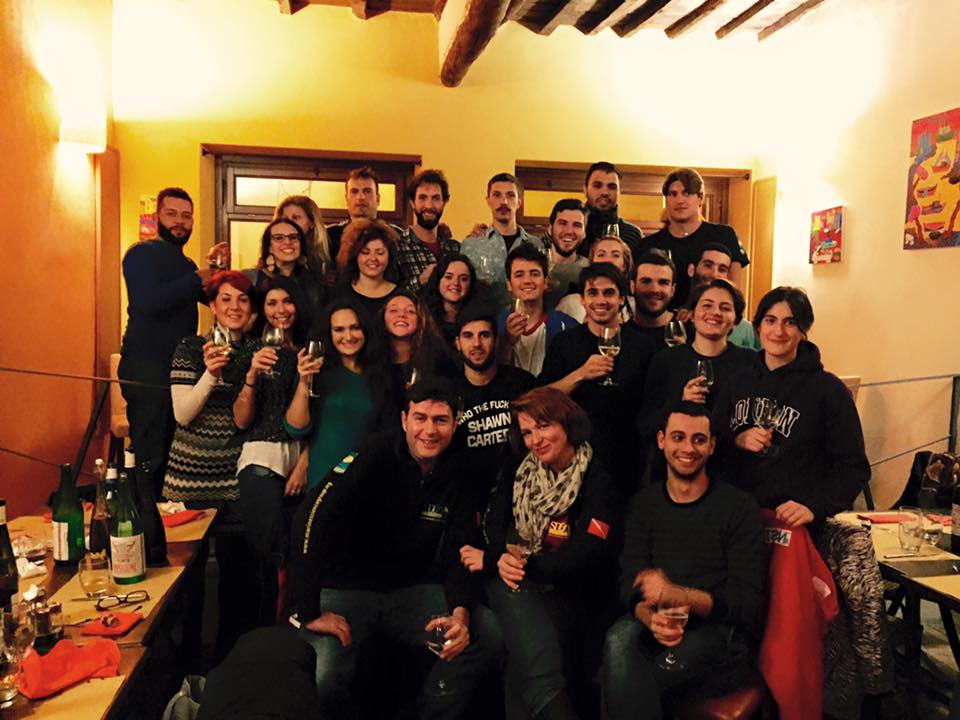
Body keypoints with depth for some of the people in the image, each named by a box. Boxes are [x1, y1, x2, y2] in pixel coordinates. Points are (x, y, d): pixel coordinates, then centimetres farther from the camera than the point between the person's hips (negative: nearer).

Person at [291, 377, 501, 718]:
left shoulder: (457, 474, 0)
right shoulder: (375, 457, -16)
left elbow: (459, 552, -1)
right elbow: (315, 517, -27)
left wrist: (461, 613, -20)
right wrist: (309, 612, -29)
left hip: (413, 590, 4)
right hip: (348, 587, -4)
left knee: (487, 636, -16)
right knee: (320, 676, -29)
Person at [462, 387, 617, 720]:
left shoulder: (597, 483, -6)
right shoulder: (517, 471, 10)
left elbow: (580, 561, -15)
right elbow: (494, 524, 3)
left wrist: (490, 560, -15)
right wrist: (503, 559, -24)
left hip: (563, 593, -2)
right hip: (513, 583, 3)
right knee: (514, 591, -33)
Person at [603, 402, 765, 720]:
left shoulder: (739, 507, -1)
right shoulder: (643, 505, 10)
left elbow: (748, 601, -8)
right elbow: (631, 584, 1)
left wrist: (676, 594, -25)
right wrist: (651, 617, -23)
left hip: (722, 633, -3)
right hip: (660, 631, 3)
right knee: (621, 639, -33)